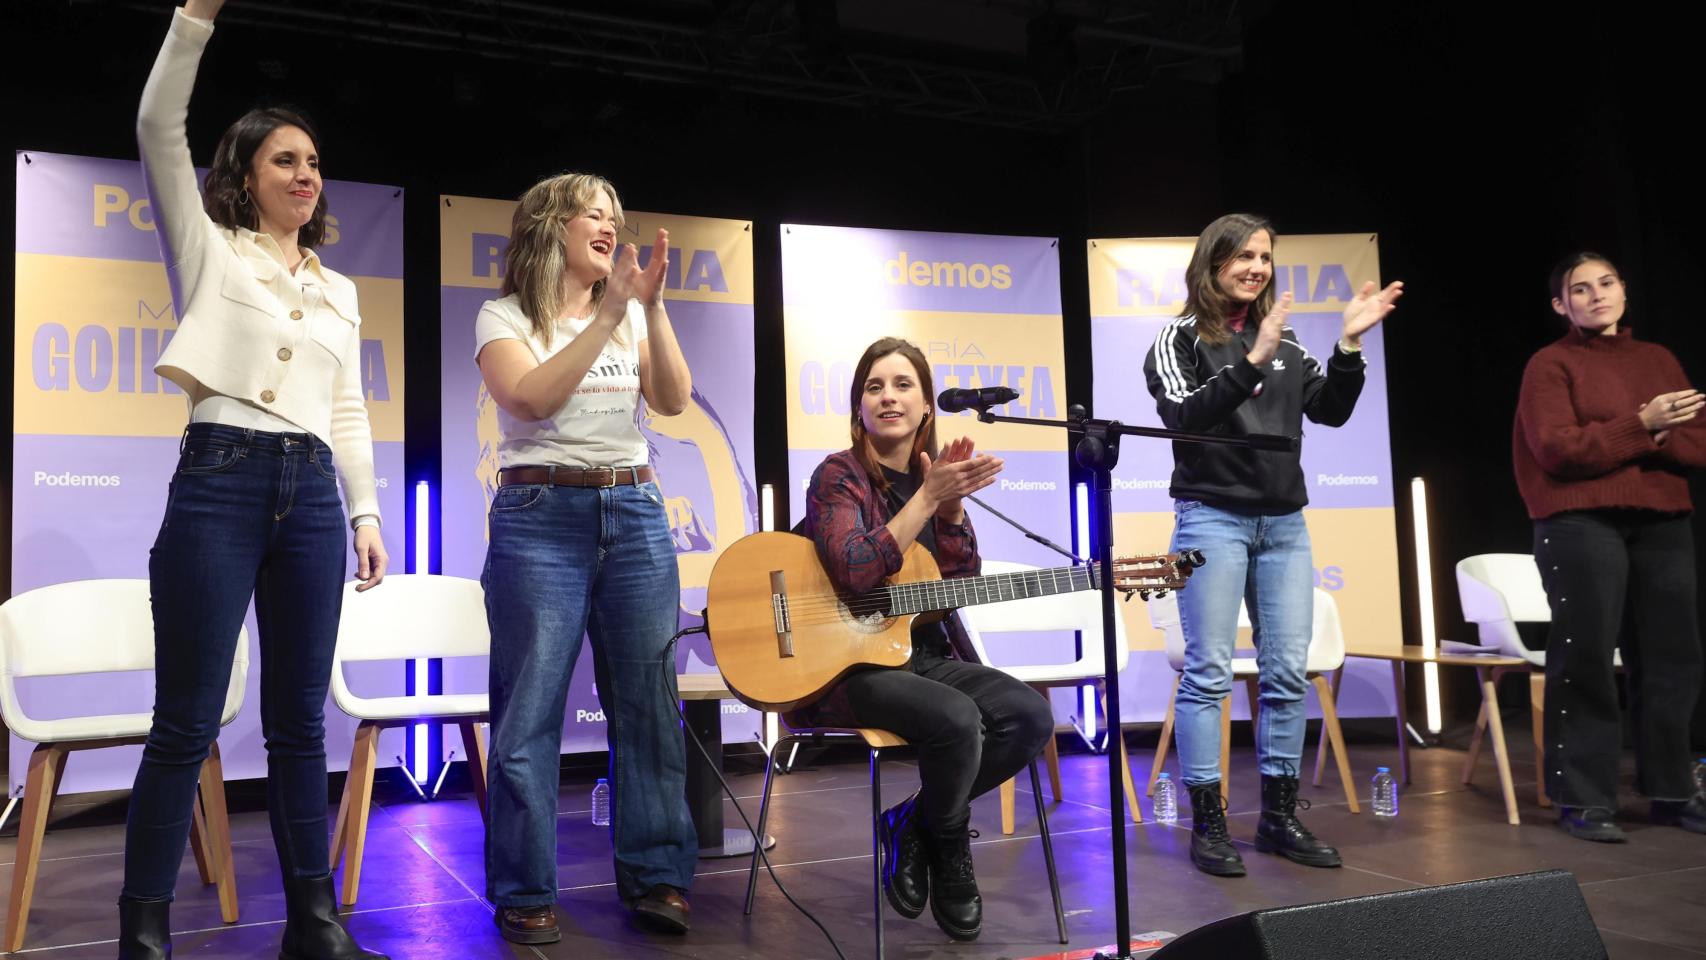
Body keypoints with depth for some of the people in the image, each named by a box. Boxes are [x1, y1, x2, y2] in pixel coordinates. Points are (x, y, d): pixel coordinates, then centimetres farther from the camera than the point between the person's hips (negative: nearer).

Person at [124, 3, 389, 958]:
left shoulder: (340, 289, 20)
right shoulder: (209, 251, 9)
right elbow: (159, 128, -3)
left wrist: (367, 511, 10)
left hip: (313, 489, 4)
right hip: (220, 477, -4)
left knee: (301, 720, 8)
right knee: (187, 723, -3)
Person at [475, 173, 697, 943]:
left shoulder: (631, 315, 13)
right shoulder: (504, 317, 2)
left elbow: (673, 401, 0)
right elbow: (531, 399, -16)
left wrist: (651, 307, -11)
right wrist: (607, 317, -19)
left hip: (633, 513, 4)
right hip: (541, 518, -3)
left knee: (647, 700, 4)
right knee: (531, 711, -2)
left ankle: (655, 875, 14)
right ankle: (525, 892, 10)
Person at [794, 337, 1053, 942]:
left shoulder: (933, 474, 9)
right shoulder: (839, 476, -8)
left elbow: (963, 582, 4)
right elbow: (855, 575, -24)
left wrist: (954, 502, -11)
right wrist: (929, 496, -23)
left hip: (924, 654, 7)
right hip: (844, 663, -6)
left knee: (1031, 716, -14)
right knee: (957, 719, -31)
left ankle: (911, 825, 3)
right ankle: (949, 848, 1)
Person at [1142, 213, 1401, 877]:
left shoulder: (1284, 340, 15)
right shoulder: (1182, 338, 0)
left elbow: (1330, 411, 9)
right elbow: (1184, 415, -15)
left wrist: (1349, 344, -5)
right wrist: (1252, 362, -24)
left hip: (1283, 522, 6)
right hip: (1212, 518, -5)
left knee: (1288, 672, 6)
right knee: (1208, 672, -5)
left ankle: (1279, 816, 16)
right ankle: (1208, 824, 1)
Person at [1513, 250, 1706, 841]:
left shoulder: (1657, 359, 16)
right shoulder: (1550, 365, 2)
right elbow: (1558, 449, -11)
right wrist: (1640, 425, -14)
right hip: (1582, 527, -5)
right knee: (1586, 660, -5)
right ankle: (1585, 800, 1)